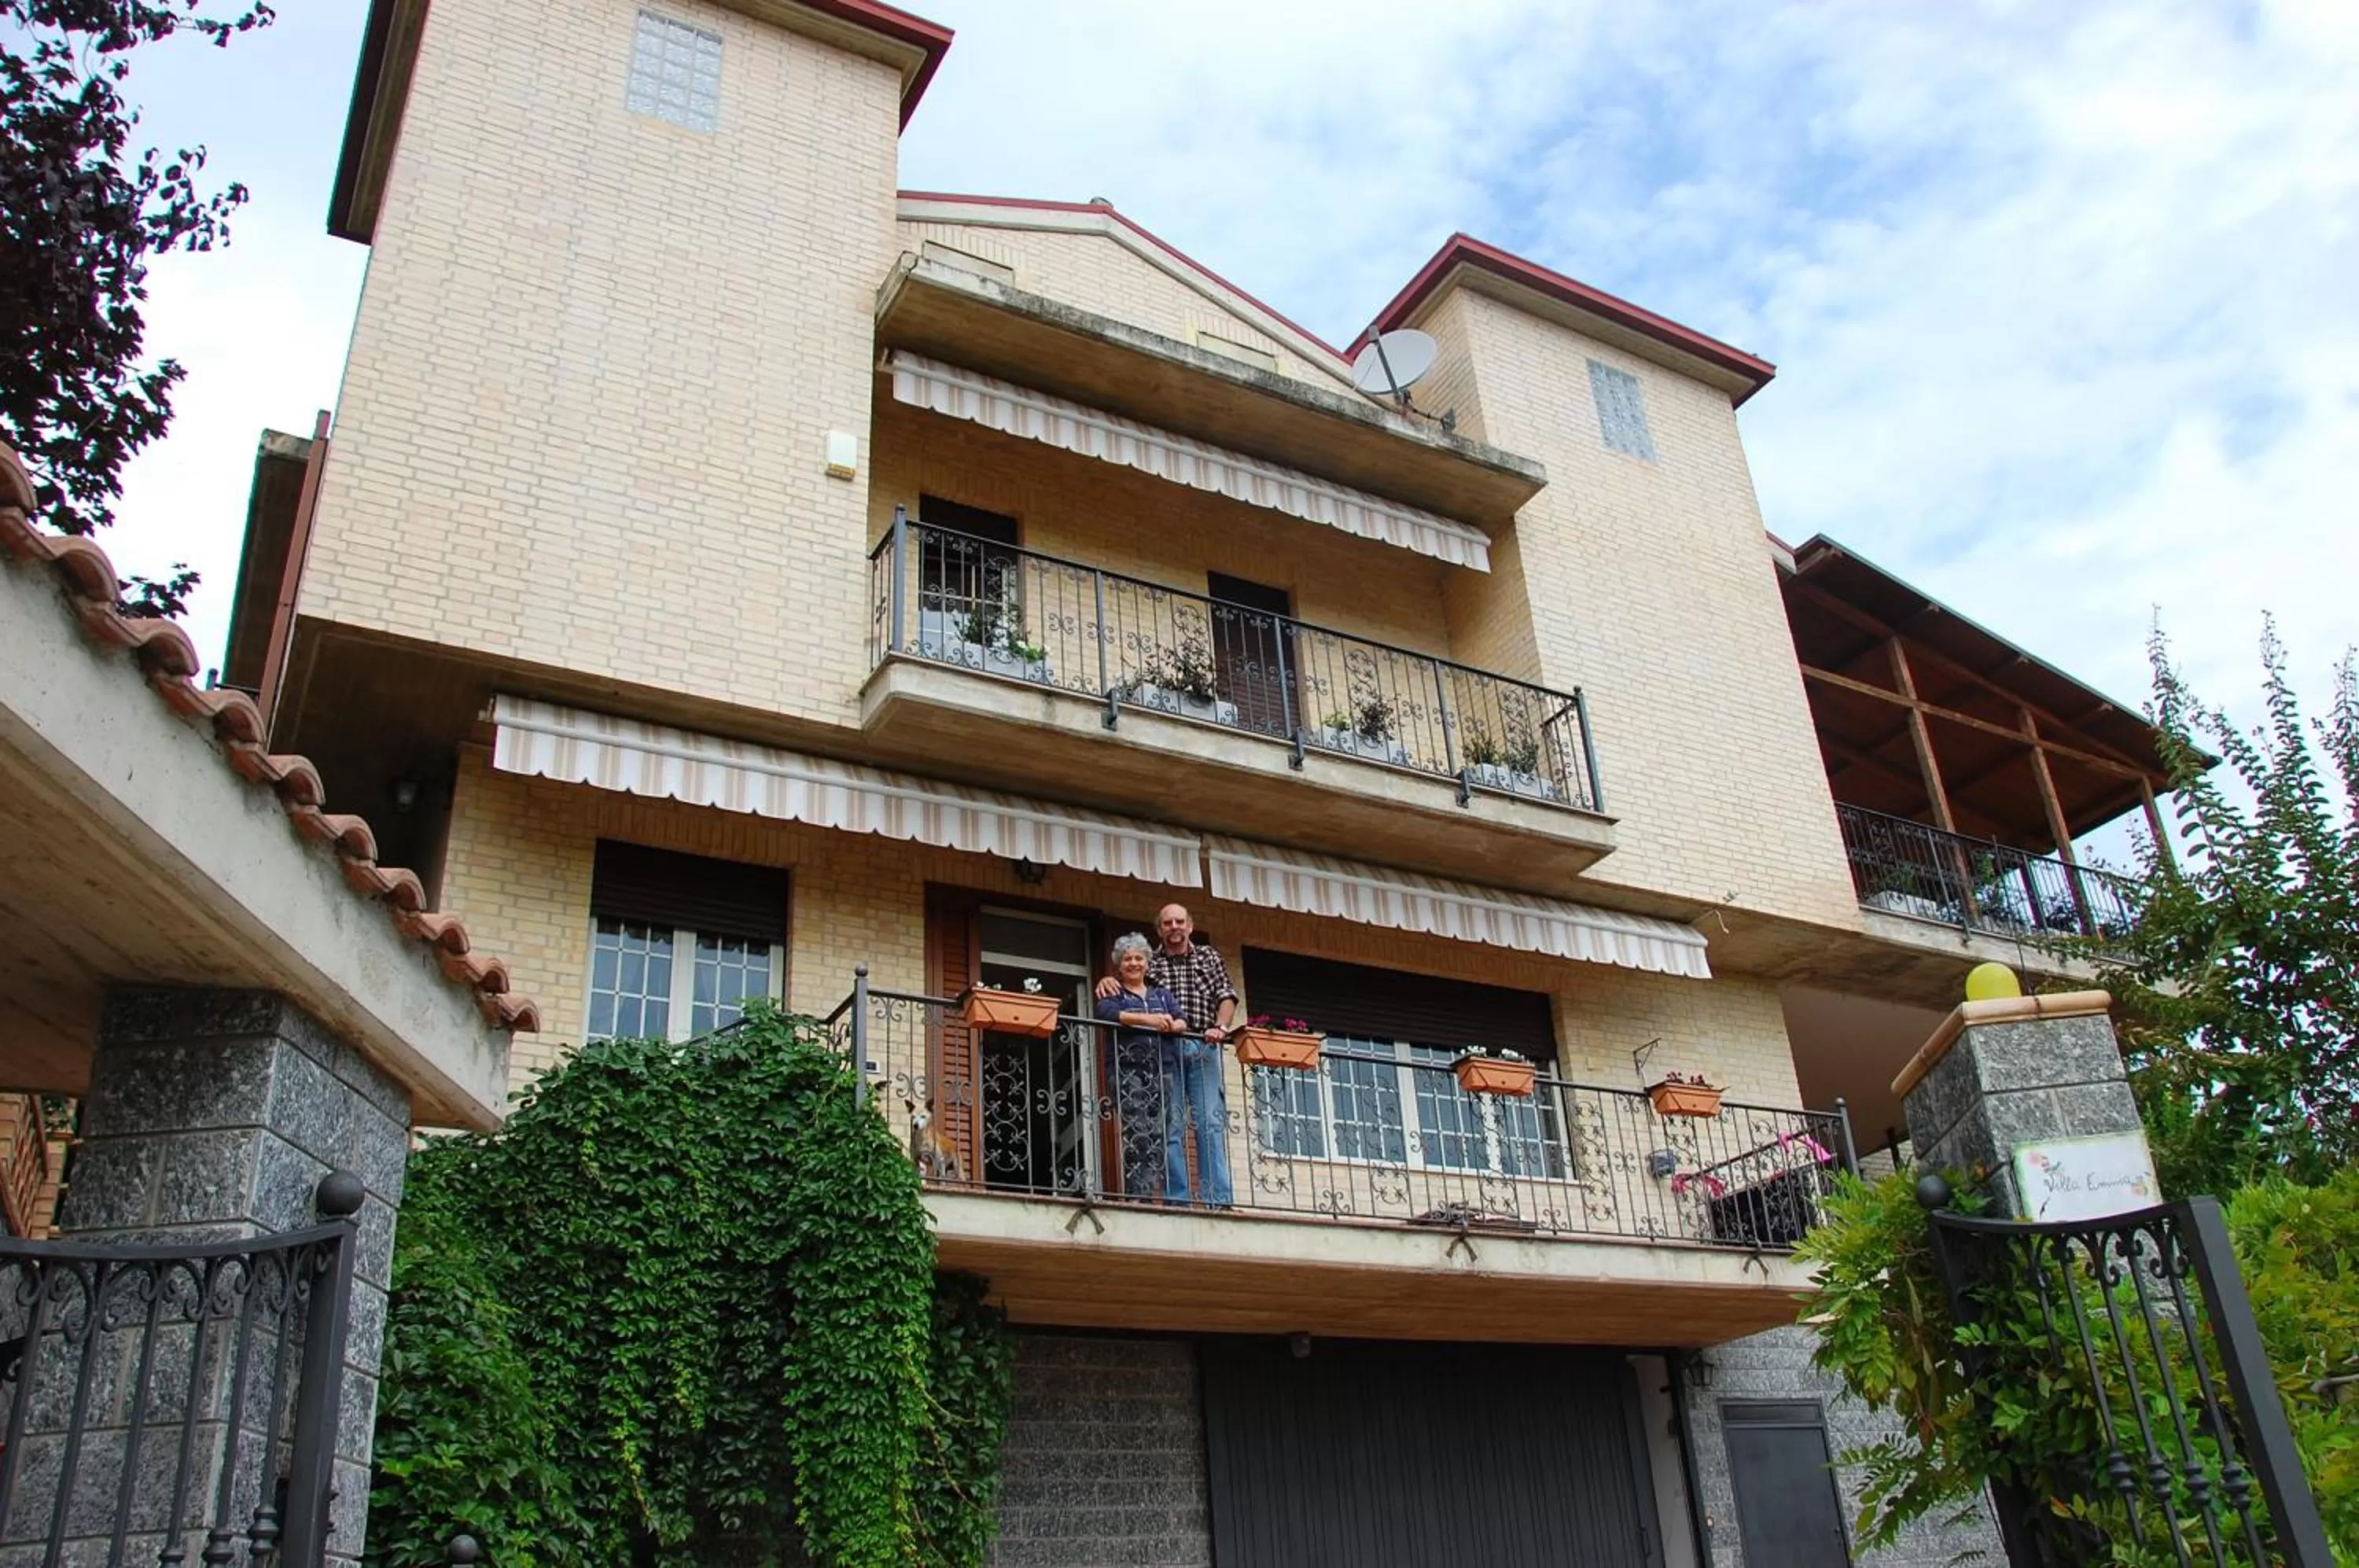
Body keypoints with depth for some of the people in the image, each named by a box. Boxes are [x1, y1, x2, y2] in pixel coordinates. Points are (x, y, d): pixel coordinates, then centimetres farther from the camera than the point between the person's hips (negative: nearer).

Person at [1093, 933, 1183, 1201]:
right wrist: (1149, 1020, -19)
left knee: (1169, 1136, -6)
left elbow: (1182, 1020, 11)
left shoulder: (1162, 994, 26)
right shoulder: (1113, 994, 14)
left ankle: (1177, 1199, -7)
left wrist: (1173, 1025, -14)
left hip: (1165, 1071, 3)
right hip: (1129, 1071, -3)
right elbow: (1107, 1013, -8)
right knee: (1137, 1135, -15)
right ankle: (1138, 1197, -17)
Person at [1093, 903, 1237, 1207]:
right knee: (1172, 1124, -4)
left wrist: (1220, 1027, -9)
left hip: (1203, 1046, 0)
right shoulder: (1150, 963, 15)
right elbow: (1124, 987, 16)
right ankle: (1178, 1199, -3)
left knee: (1211, 1122, -8)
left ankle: (1218, 1199, -12)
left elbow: (1227, 996, 9)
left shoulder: (1209, 956, 16)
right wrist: (1107, 981, -8)